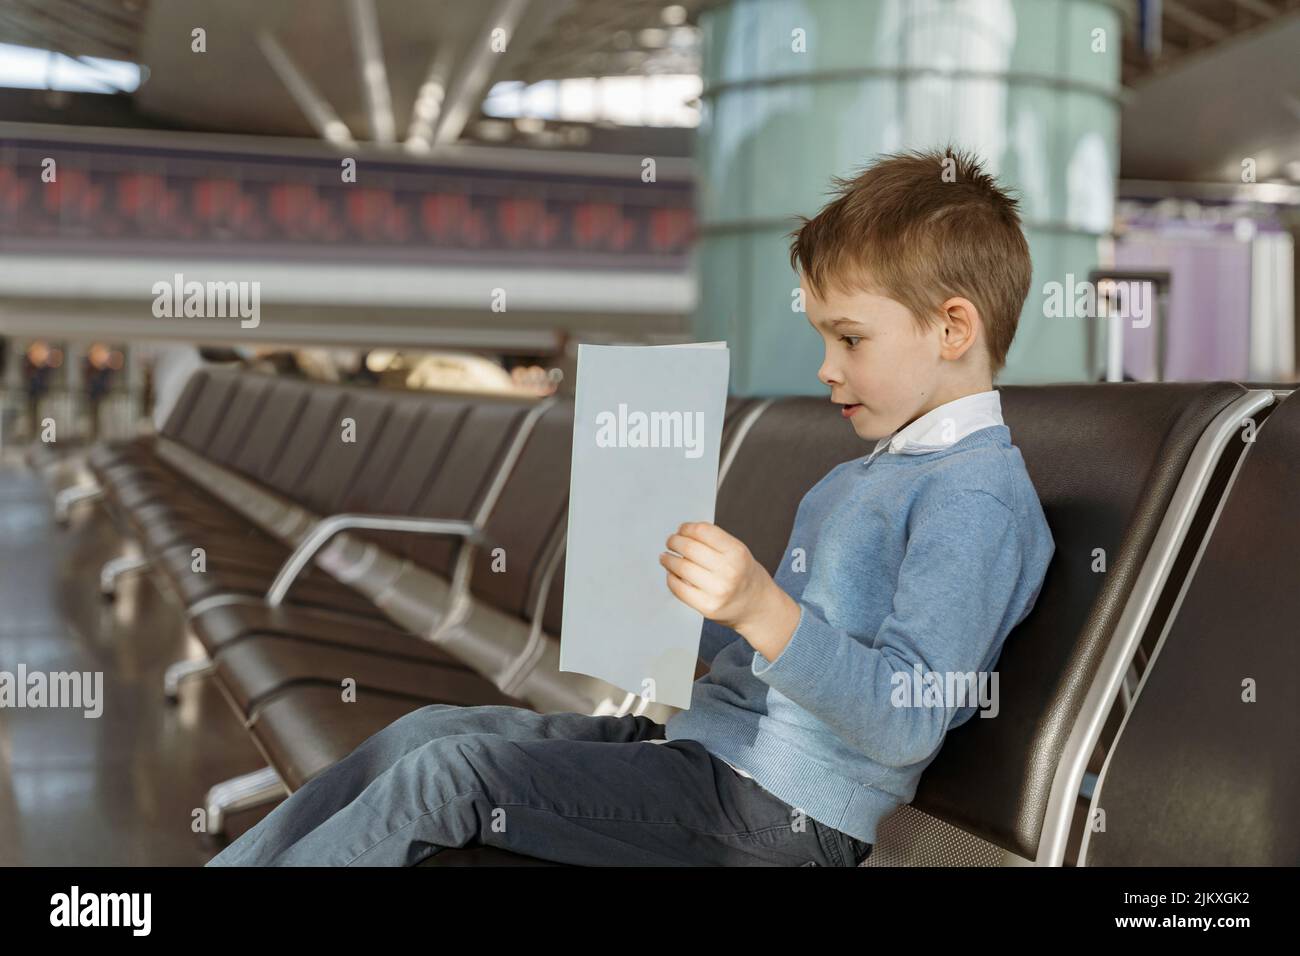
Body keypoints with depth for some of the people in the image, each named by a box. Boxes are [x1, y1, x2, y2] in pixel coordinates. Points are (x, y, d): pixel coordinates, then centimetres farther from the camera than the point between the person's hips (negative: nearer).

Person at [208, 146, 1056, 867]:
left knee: (450, 773, -16)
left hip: (780, 812, -9)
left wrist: (760, 608, -32)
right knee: (427, 730, 2)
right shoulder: (856, 478, 19)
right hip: (705, 737, 9)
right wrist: (679, 605, 11)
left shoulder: (980, 498, -13)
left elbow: (908, 723, -23)